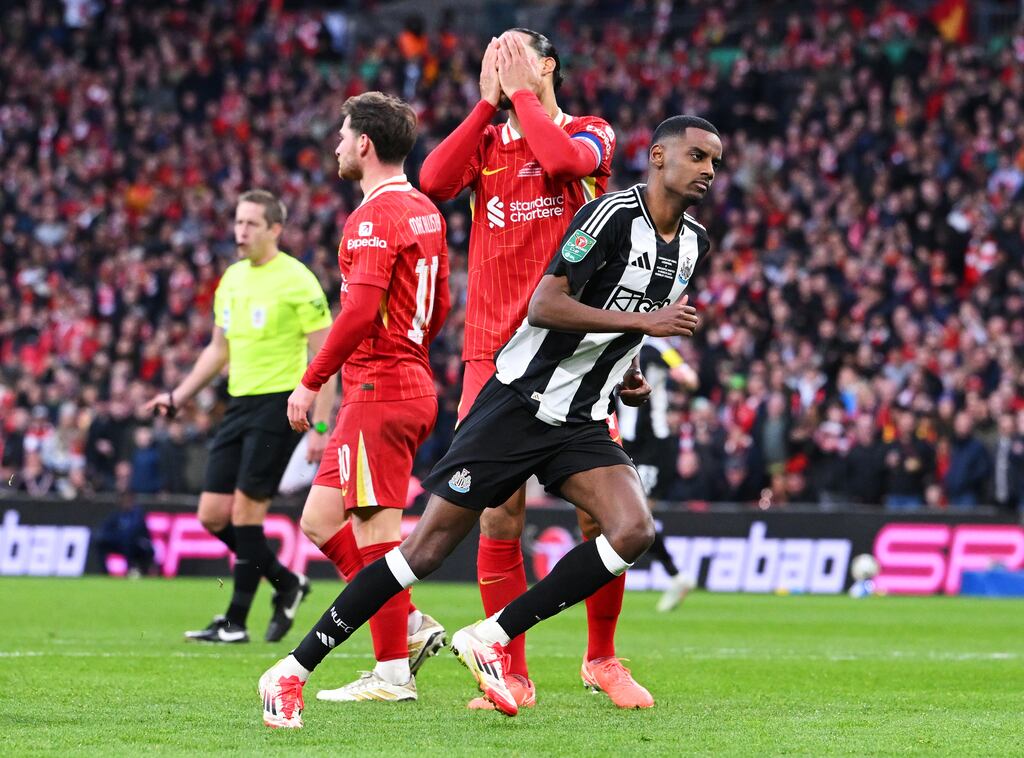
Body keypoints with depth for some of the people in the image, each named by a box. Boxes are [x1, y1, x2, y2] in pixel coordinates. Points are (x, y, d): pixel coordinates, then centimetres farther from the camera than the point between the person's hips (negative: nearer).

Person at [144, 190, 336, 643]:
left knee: (245, 512, -10)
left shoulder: (297, 281, -11)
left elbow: (324, 356, -11)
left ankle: (236, 622, 0)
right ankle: (287, 584, 21)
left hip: (279, 402, -8)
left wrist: (320, 425, -16)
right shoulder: (232, 278, 12)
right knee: (213, 515, 3)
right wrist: (177, 398, 17)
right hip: (239, 403, 8)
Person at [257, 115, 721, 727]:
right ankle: (294, 671, 2)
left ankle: (492, 637, -8)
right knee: (428, 547, -7)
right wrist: (643, 320, -25)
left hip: (580, 423, 7)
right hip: (517, 405, -7)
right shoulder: (614, 214, -15)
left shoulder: (694, 243, 9)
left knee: (634, 530, -18)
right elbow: (543, 307, -24)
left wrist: (626, 365, 12)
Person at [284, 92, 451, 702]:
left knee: (376, 531, -6)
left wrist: (312, 382, -17)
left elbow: (360, 309, -22)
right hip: (413, 384, 10)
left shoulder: (377, 216, -14)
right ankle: (411, 627, 11)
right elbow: (440, 303, 22)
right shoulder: (424, 211, 15)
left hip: (378, 392, -10)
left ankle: (392, 674, -4)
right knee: (320, 521, 12)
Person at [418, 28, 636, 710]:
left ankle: (602, 656, 16)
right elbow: (435, 180, -6)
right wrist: (489, 102, -1)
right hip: (496, 354, 2)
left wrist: (523, 93, -4)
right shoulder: (486, 143, 15)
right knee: (499, 516, -4)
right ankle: (513, 677, 3)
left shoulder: (589, 134, 8)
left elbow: (565, 158, -16)